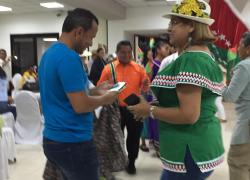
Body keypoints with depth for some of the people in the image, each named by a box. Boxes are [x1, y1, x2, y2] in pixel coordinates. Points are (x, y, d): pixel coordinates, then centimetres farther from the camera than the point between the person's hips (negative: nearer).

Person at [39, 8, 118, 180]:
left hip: (53, 138, 9)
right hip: (72, 142, -9)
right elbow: (80, 106, -25)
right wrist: (105, 98, -8)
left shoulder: (49, 53, 8)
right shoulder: (69, 57, -22)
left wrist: (95, 91, 11)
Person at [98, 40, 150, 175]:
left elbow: (145, 87, 8)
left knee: (134, 137, 11)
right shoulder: (109, 68, -1)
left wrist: (145, 86, -15)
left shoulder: (138, 68, 3)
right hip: (116, 109, -1)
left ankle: (131, 163, 31)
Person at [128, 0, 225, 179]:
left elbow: (189, 115, -28)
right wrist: (156, 104, 10)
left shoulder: (191, 59, -23)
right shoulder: (202, 54, 11)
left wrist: (150, 110, -15)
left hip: (190, 151, -10)